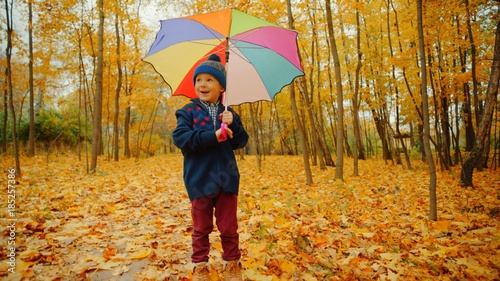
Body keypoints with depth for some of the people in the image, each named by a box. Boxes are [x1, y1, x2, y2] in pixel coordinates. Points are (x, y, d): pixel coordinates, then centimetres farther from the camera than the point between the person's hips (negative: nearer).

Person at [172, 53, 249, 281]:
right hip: (200, 180, -2)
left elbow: (241, 141, 3)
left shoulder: (228, 114, 7)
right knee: (201, 228, 13)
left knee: (229, 227, 12)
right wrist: (214, 136, -24)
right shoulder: (188, 112, -2)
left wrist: (233, 124, -16)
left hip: (226, 178, 2)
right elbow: (180, 137, -16)